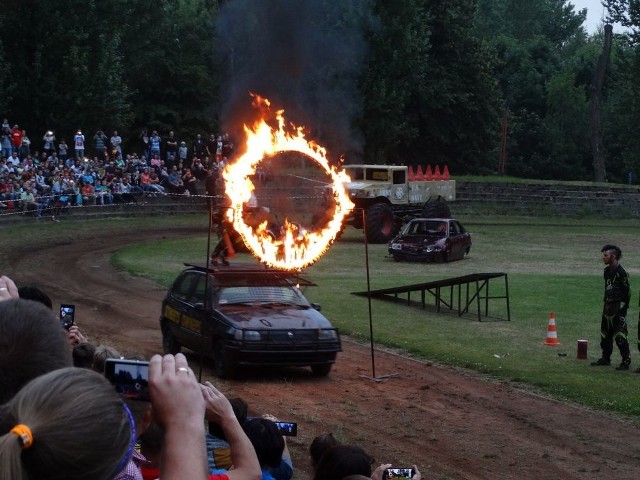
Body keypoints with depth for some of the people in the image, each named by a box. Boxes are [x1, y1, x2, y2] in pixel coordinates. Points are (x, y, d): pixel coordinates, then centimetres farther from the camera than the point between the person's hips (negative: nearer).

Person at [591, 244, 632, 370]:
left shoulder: (621, 272, -16)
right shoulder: (607, 271, 11)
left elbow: (627, 291, -14)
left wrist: (624, 307, -13)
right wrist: (606, 302, 16)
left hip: (619, 307, -9)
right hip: (608, 306, 9)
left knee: (619, 335, -10)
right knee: (605, 334, 15)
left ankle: (626, 361, -4)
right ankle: (605, 358, 26)